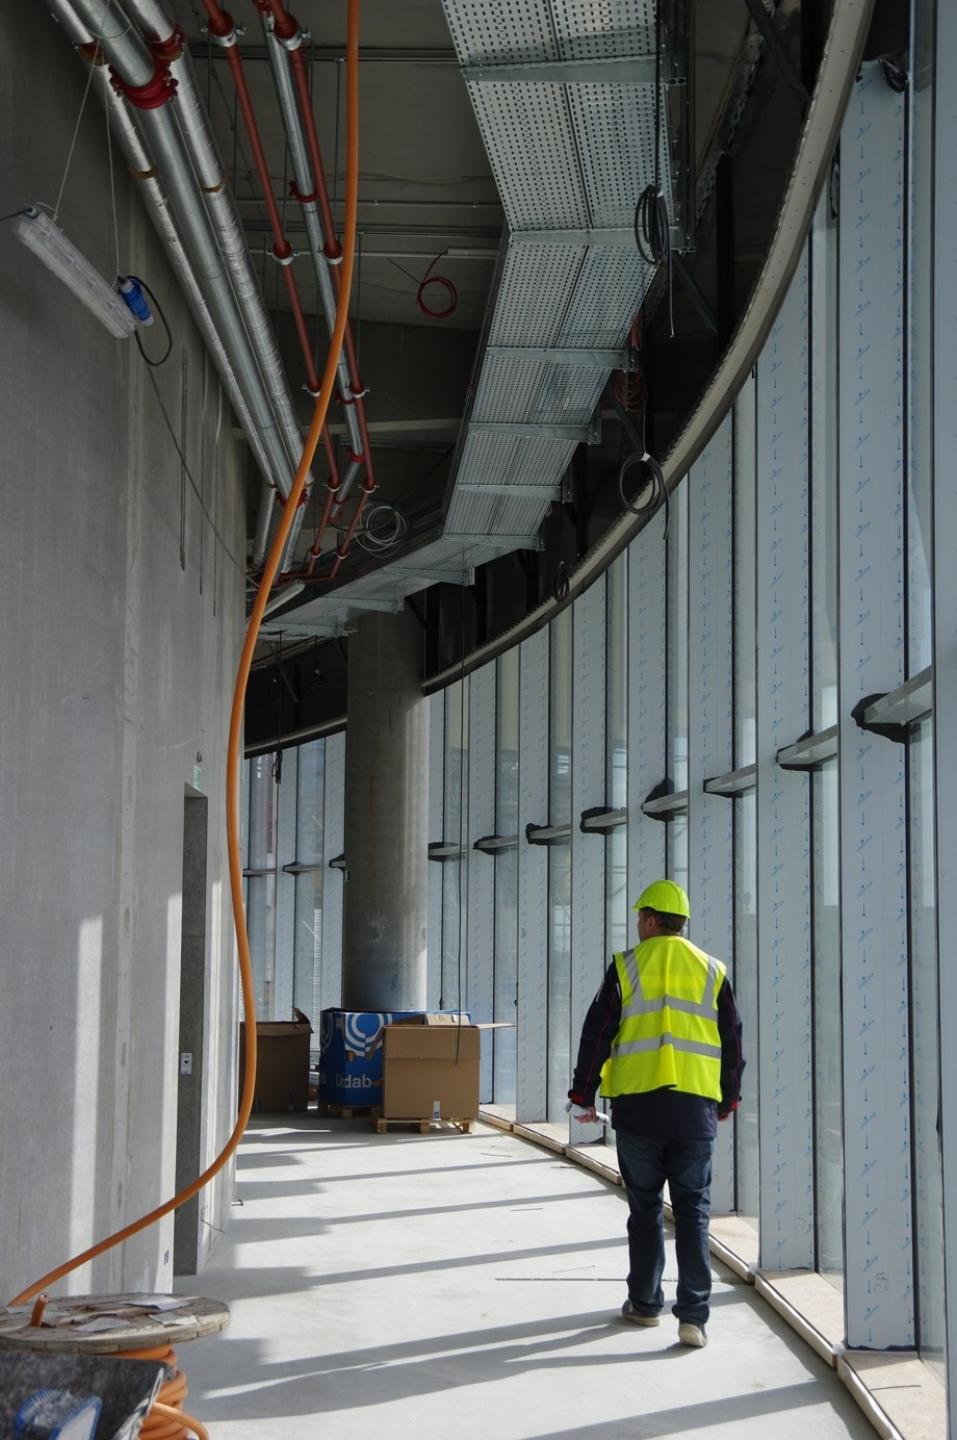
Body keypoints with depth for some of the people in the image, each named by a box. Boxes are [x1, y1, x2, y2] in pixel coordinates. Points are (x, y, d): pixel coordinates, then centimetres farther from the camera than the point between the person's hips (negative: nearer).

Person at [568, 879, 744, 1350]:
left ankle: (645, 1303, 20)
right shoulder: (711, 971, 9)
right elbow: (732, 1043, 13)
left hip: (638, 1105, -1)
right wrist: (728, 1099, 25)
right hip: (695, 1107, 1)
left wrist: (583, 1095, 9)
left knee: (645, 1206, 11)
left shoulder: (626, 967, 1)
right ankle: (693, 1316, -4)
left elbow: (596, 1035, 0)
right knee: (692, 1210, 3)